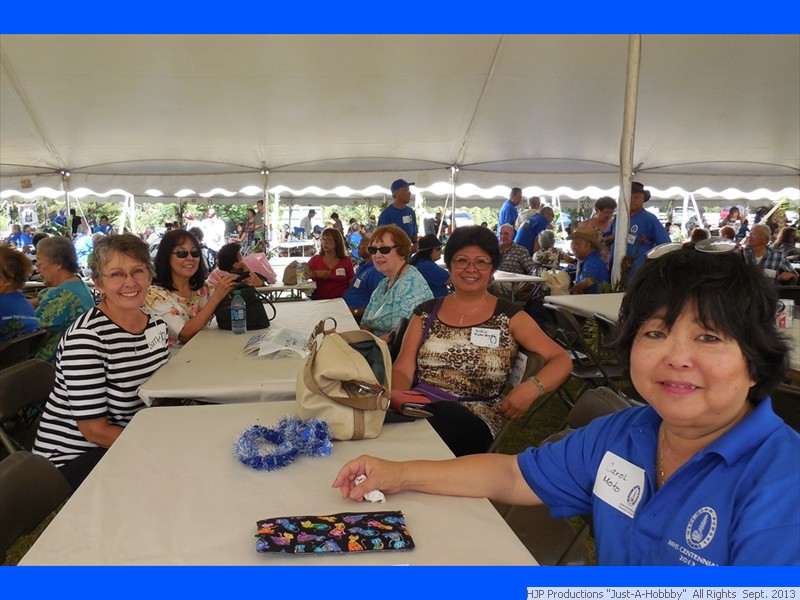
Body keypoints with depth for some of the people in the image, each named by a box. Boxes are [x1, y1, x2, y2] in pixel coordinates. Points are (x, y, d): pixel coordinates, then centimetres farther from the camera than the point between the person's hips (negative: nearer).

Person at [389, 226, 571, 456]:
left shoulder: (509, 316, 9)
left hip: (475, 421, -2)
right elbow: (403, 369, 9)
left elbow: (562, 360, 4)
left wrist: (532, 388, -17)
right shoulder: (426, 312, 17)